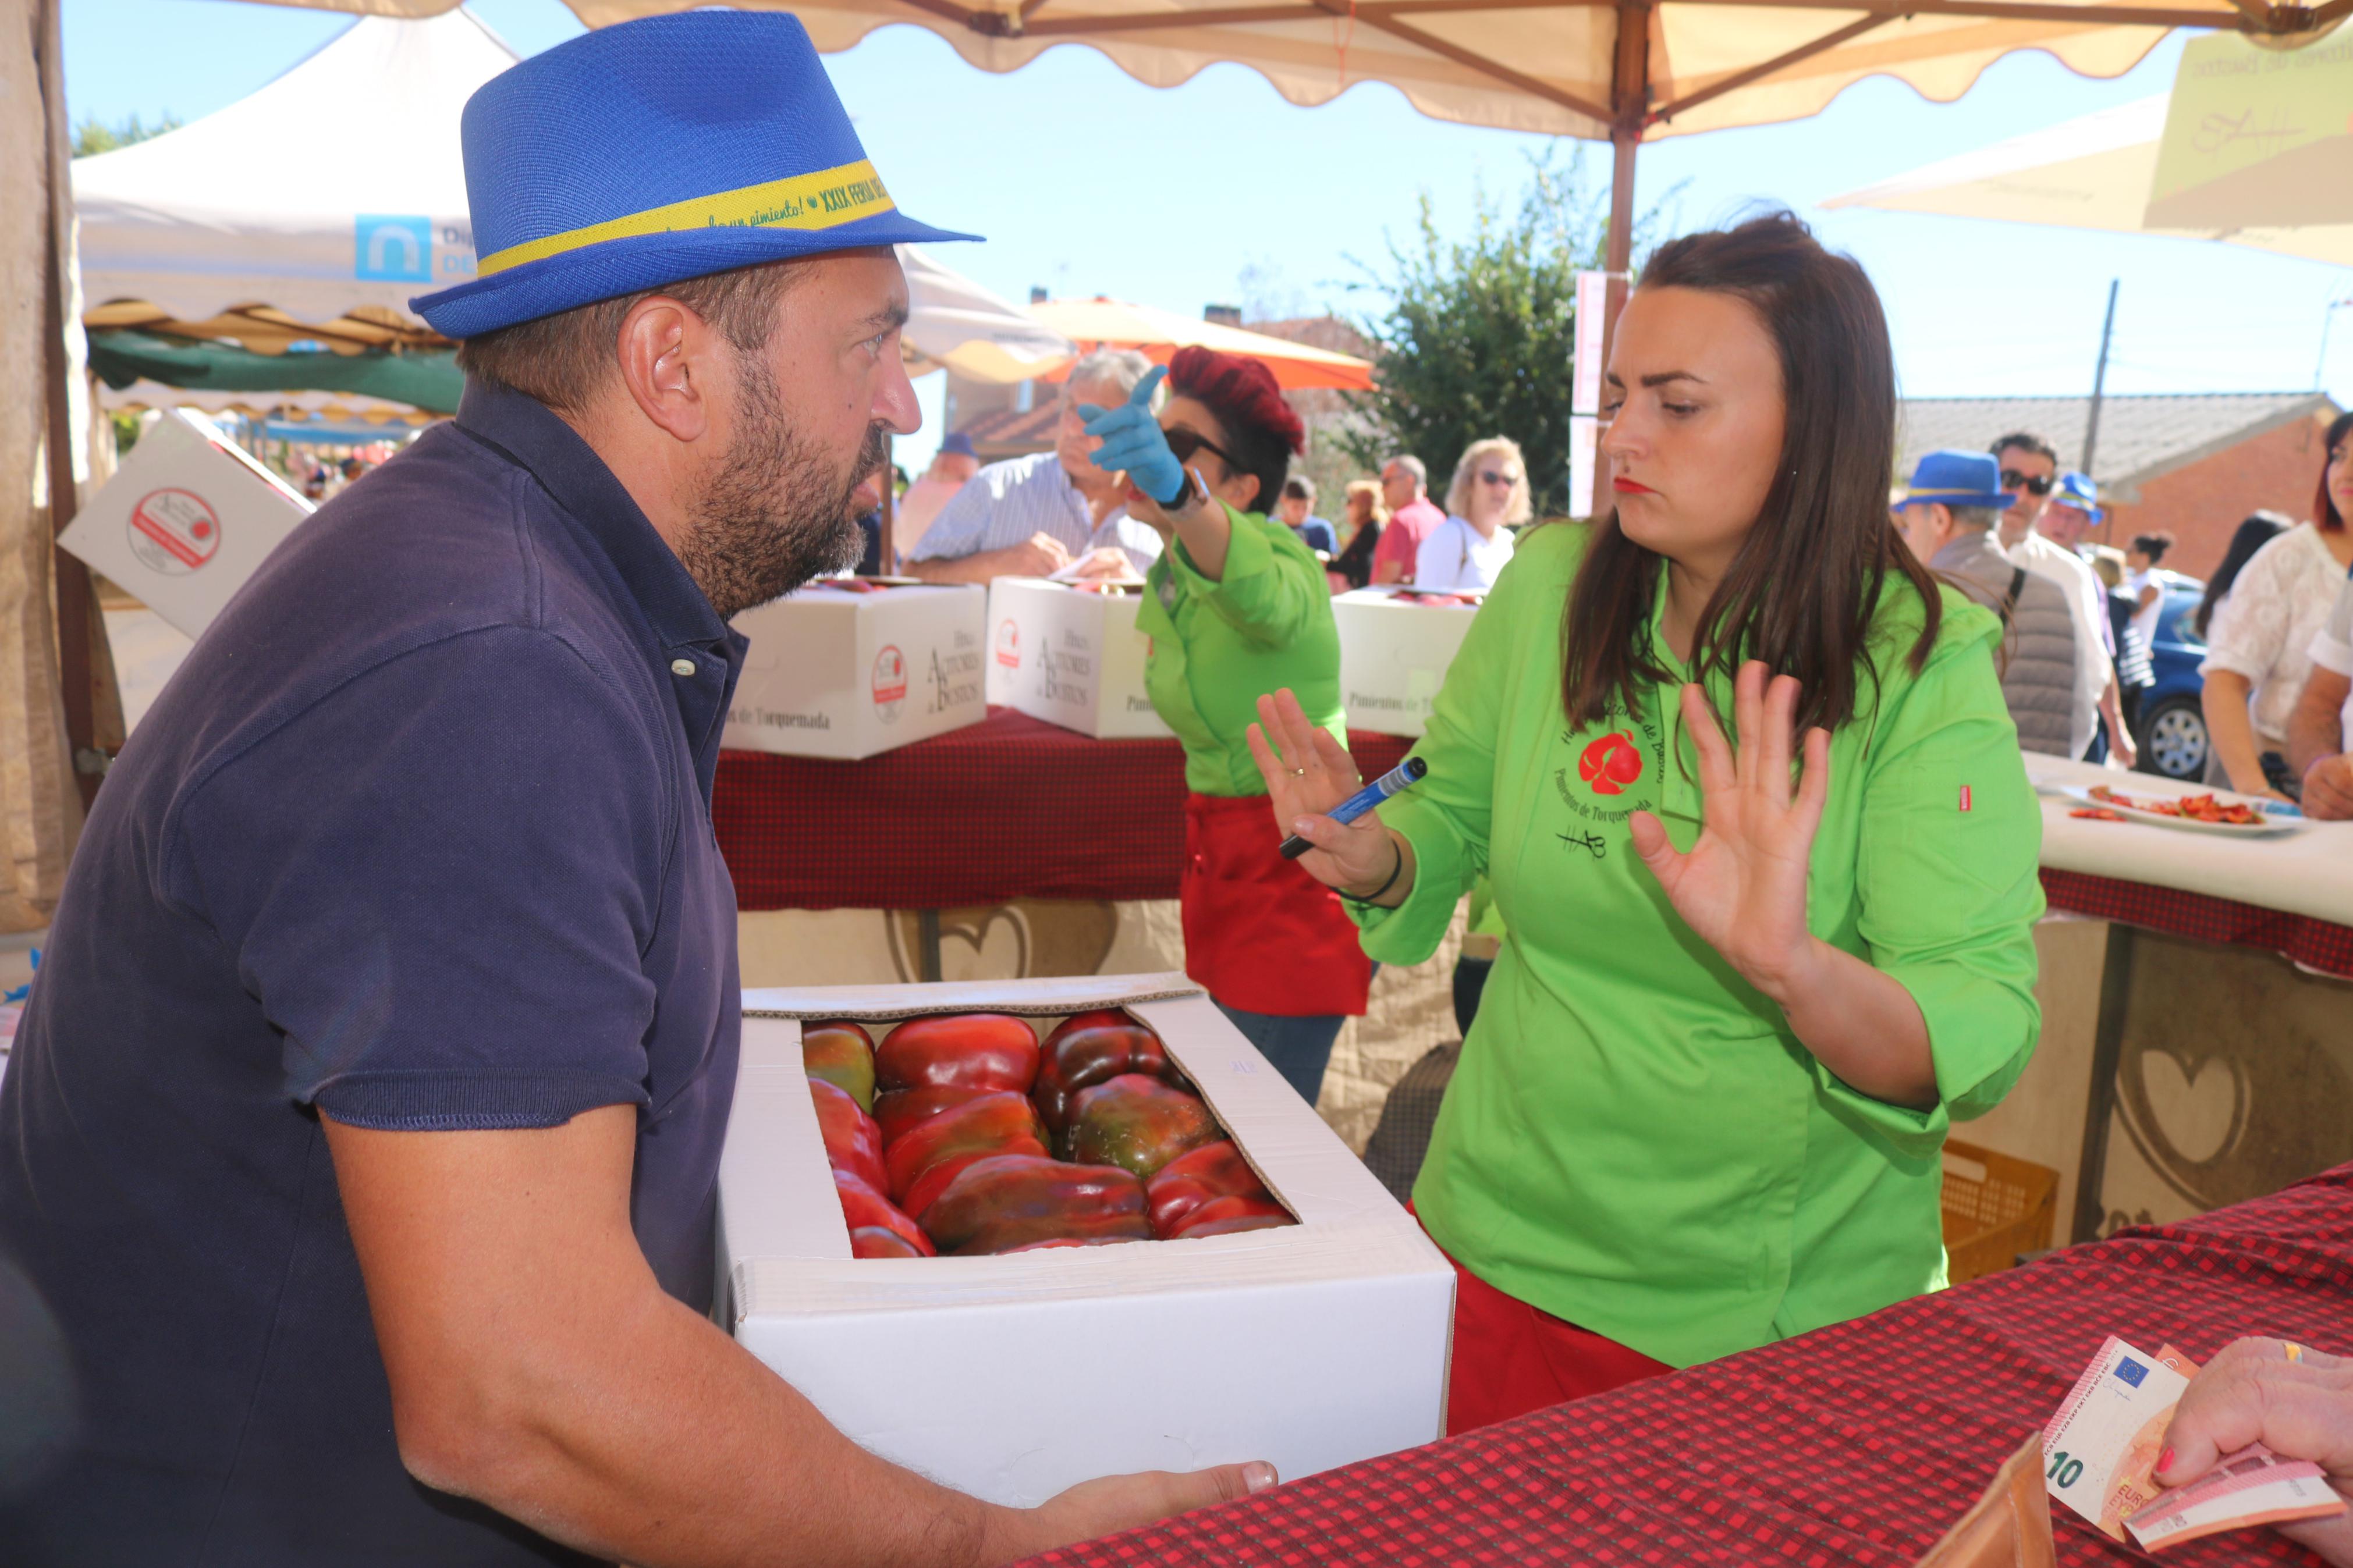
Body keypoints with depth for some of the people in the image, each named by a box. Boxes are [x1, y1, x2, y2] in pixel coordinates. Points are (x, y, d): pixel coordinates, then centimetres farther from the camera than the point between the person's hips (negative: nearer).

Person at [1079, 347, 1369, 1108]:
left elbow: (1263, 596, -45)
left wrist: (1179, 497, -63)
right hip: (1215, 849, 8)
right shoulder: (1166, 580, 8)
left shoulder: (1279, 558, -18)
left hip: (1295, 863, -8)